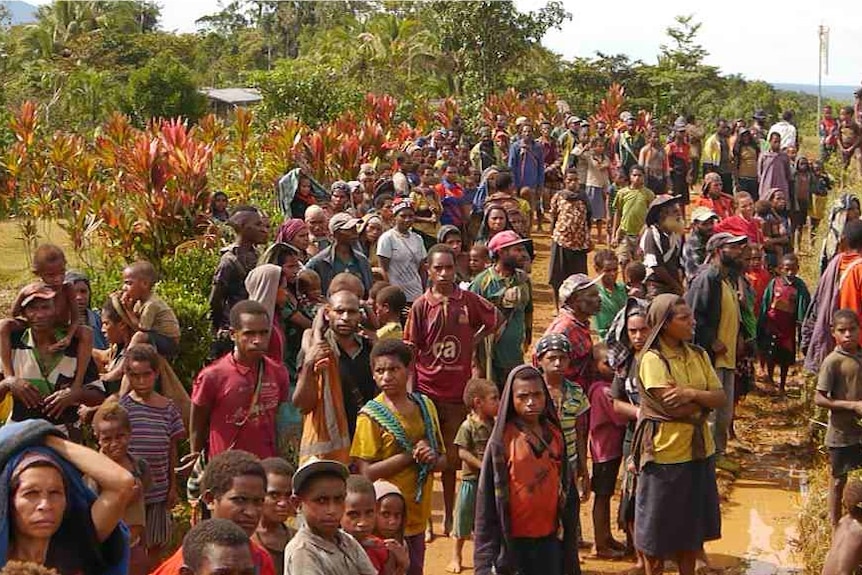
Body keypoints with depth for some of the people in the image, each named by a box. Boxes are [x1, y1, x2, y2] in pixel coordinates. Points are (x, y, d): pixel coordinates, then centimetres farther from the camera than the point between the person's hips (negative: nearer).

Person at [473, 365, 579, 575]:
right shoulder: (503, 440, -7)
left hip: (549, 538, 4)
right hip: (513, 541, -4)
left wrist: (569, 539, 10)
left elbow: (567, 489, 11)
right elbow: (487, 494, -6)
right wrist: (486, 555, -8)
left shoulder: (555, 436, 5)